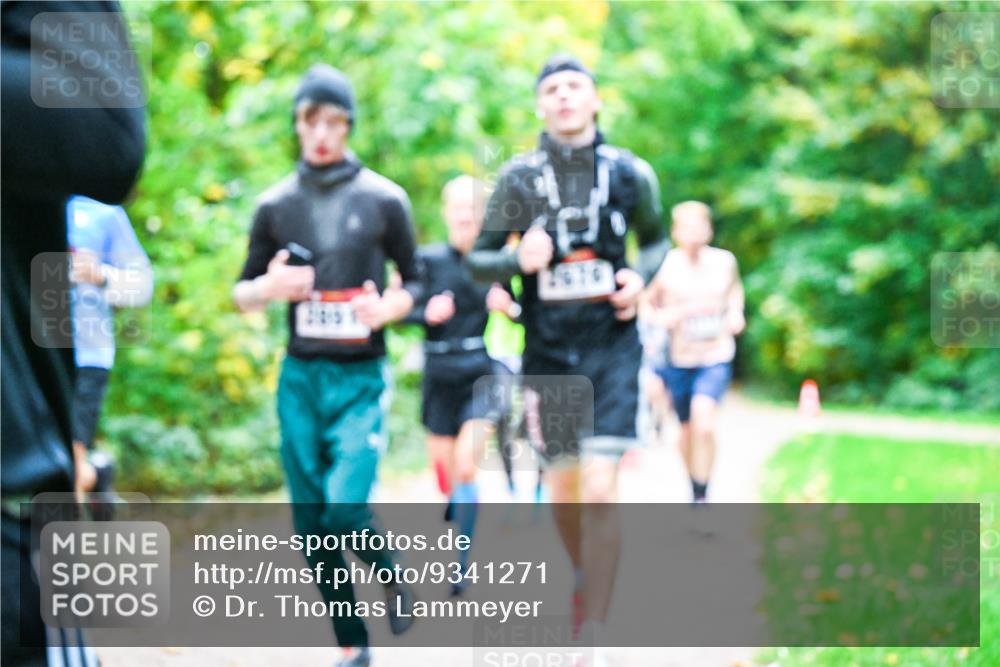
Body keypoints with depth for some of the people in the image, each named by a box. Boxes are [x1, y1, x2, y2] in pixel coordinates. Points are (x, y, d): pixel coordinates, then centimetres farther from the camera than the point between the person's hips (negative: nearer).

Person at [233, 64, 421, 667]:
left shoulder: (383, 199, 0)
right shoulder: (276, 204, 7)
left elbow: (414, 280, 8)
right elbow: (243, 294, 13)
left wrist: (388, 309, -14)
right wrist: (270, 287, -10)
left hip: (361, 376, -3)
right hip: (300, 377, 3)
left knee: (346, 508, -17)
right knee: (311, 524, 4)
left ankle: (393, 575, 15)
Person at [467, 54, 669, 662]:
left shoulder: (630, 173, -1)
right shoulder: (519, 177, -1)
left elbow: (656, 240, 17)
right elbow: (480, 259, 5)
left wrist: (642, 277, -5)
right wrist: (518, 258, -16)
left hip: (613, 346, -1)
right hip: (549, 353, 1)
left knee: (601, 491, -13)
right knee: (564, 489, 13)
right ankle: (584, 578, 44)